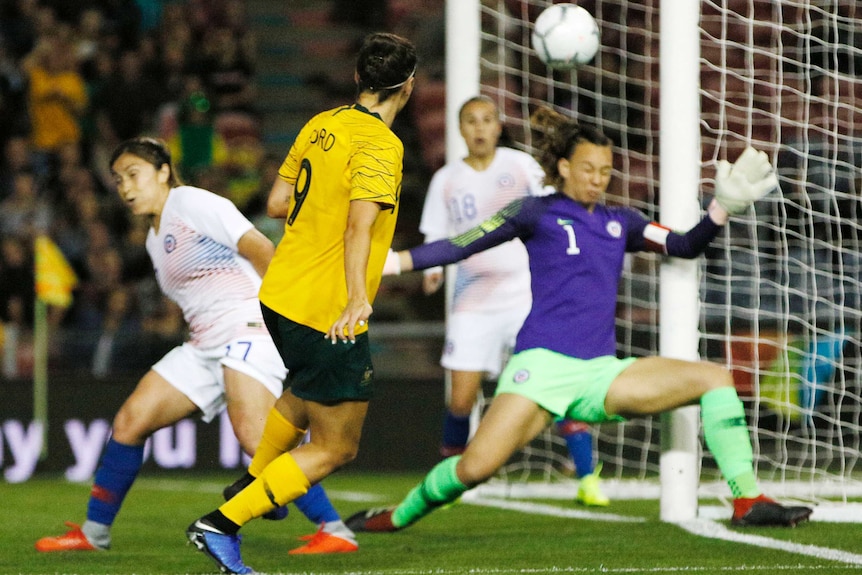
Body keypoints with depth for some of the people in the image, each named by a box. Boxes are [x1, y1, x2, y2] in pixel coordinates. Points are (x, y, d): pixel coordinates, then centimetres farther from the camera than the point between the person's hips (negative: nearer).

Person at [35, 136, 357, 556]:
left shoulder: (191, 203, -5)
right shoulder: (155, 240, 22)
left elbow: (260, 249, -13)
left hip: (249, 327, -9)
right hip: (204, 345, 9)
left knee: (252, 434, -28)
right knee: (130, 420, 5)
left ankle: (334, 531, -27)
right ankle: (94, 533, 18)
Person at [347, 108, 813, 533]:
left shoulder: (620, 222, 17)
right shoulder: (538, 213, 3)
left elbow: (685, 246, 14)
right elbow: (464, 245, -1)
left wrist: (721, 209, -2)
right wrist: (397, 261, -10)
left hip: (601, 372, 5)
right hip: (543, 364, -5)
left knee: (715, 379, -8)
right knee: (475, 467, -21)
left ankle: (748, 501, -8)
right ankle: (399, 515, 6)